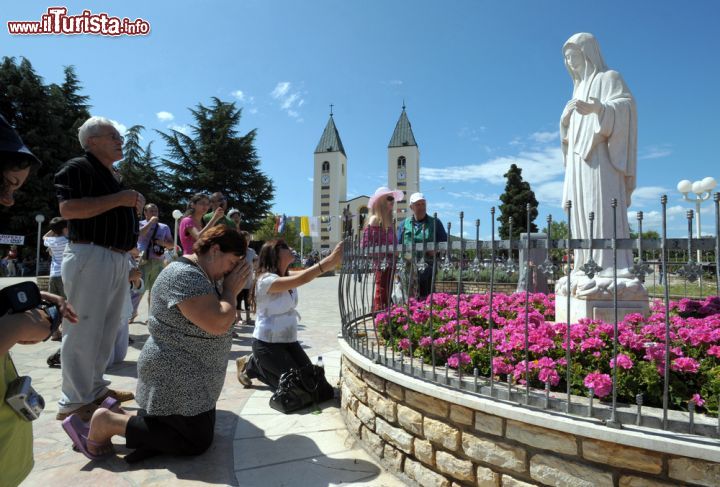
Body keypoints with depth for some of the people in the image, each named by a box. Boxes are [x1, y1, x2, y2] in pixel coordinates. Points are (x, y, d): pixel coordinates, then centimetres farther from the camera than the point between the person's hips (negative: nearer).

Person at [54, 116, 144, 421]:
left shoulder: (110, 177, 22)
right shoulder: (77, 168, -6)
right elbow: (68, 209, -20)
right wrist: (118, 199, -19)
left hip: (117, 259, 9)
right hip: (90, 256, -9)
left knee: (107, 328, 14)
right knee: (84, 330, -5)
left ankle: (95, 389, 25)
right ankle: (73, 403, 5)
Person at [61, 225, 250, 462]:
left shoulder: (199, 274, 9)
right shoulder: (185, 275, -24)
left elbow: (223, 318, 15)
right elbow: (218, 324, -31)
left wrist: (230, 291, 1)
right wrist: (230, 291, -18)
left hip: (185, 379, 11)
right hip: (177, 381, -11)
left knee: (202, 430, 18)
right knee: (197, 442, -1)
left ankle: (120, 414, 16)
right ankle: (107, 422, 3)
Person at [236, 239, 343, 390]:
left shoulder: (288, 276, 6)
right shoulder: (266, 279, -23)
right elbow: (301, 279, -36)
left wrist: (335, 258, -24)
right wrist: (331, 258, -42)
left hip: (289, 340, 8)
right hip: (267, 344, -8)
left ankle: (256, 364, 21)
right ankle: (252, 365, 14)